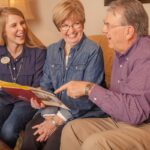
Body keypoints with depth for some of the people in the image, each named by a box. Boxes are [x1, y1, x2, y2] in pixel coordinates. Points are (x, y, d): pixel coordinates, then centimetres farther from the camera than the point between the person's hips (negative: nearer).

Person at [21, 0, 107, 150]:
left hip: (84, 113, -4)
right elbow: (46, 85, 9)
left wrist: (58, 120, -18)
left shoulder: (93, 51, -10)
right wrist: (50, 114, -9)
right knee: (31, 133, -22)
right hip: (55, 108, 5)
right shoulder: (52, 50, 9)